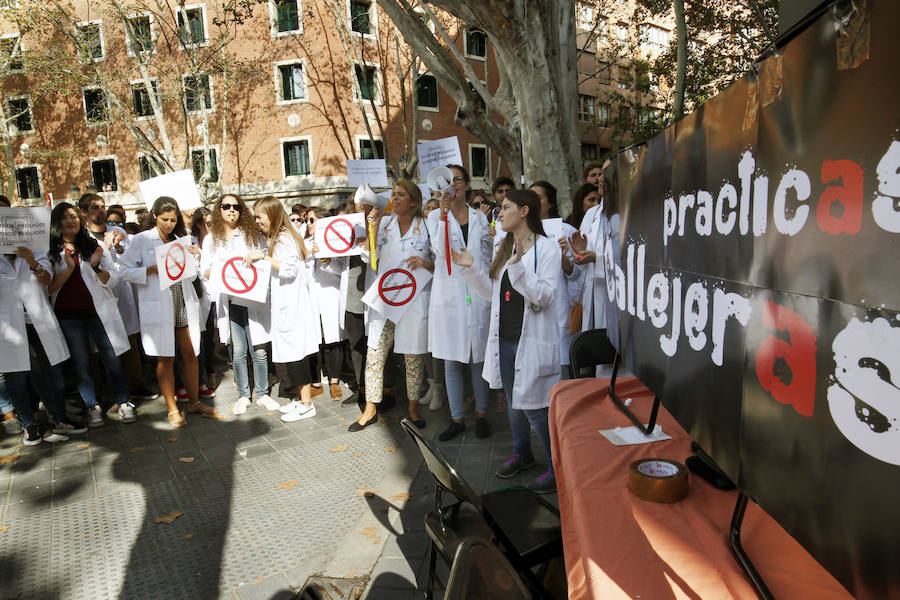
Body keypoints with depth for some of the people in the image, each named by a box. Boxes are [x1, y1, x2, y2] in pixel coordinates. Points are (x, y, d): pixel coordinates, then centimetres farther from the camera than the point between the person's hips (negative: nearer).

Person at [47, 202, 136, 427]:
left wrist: (96, 267, -15)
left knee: (112, 356, -2)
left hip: (99, 310, 0)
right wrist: (68, 268, -16)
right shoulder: (50, 251, 4)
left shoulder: (94, 245, 7)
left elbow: (112, 281, 2)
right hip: (69, 315, 0)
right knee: (81, 361, 7)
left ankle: (123, 402, 9)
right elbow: (49, 288, -3)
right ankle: (92, 407, 18)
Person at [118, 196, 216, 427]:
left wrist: (193, 257, -2)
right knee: (165, 358, 2)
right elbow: (125, 270, -3)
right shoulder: (141, 240, 1)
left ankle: (194, 401, 21)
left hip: (184, 303, 4)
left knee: (190, 354, 6)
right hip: (159, 306, -3)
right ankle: (172, 409, 12)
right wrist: (152, 270, -15)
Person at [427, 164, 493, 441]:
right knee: (452, 361, 6)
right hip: (448, 293, -1)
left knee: (478, 358, 6)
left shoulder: (480, 217, 11)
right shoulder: (436, 216, 5)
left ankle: (481, 415, 22)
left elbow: (489, 256, 14)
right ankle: (456, 419, 18)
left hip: (478, 293, 1)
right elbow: (440, 249, -12)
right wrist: (445, 212, -17)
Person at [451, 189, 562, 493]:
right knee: (513, 402, 19)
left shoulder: (547, 247, -9)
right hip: (504, 339, 7)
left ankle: (557, 467, 16)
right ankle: (522, 454, 40)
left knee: (533, 406, -3)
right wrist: (470, 268, 4)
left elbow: (545, 295, -18)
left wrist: (518, 266, -27)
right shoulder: (505, 247, 13)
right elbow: (492, 291, 16)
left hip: (531, 341, -7)